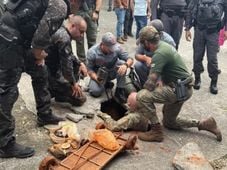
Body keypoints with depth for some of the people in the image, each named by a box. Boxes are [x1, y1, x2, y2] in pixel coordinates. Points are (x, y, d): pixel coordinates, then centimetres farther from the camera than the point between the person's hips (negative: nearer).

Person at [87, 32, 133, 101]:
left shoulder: (117, 47, -20)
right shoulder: (92, 52, -22)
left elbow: (130, 59, -17)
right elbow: (89, 69, -14)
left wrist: (126, 65, -41)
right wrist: (96, 78, -33)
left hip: (112, 72, 2)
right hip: (99, 74, -2)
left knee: (122, 63, -29)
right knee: (95, 91, -29)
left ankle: (119, 90, -17)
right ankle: (106, 83, 7)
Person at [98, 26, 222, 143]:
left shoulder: (159, 53, -22)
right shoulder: (163, 45, 8)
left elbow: (151, 83, -23)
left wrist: (137, 97, -9)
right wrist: (160, 80, 5)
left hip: (179, 89, -10)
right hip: (181, 88, 10)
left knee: (143, 96, -23)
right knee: (169, 122, 21)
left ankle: (156, 131, -11)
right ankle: (203, 124, 18)